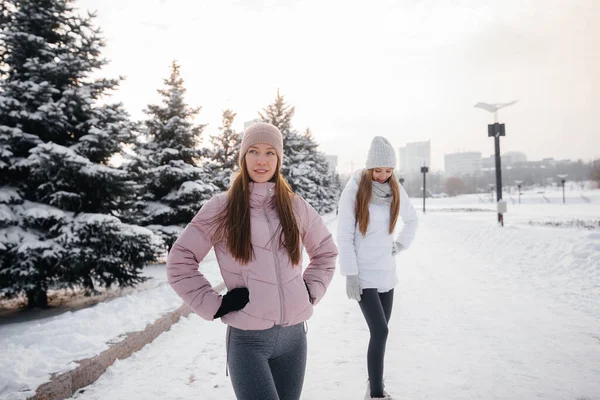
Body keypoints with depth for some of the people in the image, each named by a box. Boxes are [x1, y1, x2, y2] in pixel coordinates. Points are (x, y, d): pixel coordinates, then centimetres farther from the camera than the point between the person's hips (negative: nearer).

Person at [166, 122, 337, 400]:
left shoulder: (295, 206, 4)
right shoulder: (222, 207, -6)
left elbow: (326, 252, 19)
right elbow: (179, 261, -2)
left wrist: (311, 292, 8)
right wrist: (214, 306, -7)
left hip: (293, 335, 4)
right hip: (248, 340, -4)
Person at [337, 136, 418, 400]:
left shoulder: (395, 189, 2)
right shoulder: (354, 189, -12)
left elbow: (412, 219, 21)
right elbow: (344, 235, -12)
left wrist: (400, 245, 10)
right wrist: (350, 274, -14)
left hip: (386, 272, 5)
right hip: (363, 273, -5)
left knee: (379, 332, 12)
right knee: (380, 331, -11)